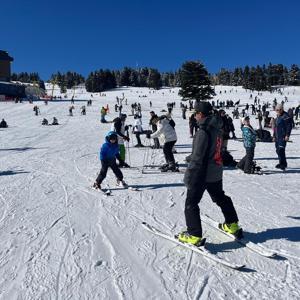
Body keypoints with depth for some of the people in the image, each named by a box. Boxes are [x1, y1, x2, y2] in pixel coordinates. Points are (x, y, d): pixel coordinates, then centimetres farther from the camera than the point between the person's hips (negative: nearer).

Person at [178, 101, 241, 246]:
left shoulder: (203, 131, -22)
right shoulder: (217, 129, 6)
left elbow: (197, 157, -23)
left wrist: (189, 176, -18)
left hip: (202, 174, -9)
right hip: (216, 173, 9)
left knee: (191, 203, 2)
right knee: (221, 198, 25)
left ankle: (194, 235, 6)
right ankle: (232, 225, 39)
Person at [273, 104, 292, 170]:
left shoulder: (286, 116, -8)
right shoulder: (277, 117, 18)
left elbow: (289, 126, -13)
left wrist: (287, 135, -18)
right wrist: (274, 136, 23)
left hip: (283, 137, -9)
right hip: (277, 137, 9)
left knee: (281, 150, -16)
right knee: (278, 150, 11)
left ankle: (282, 164, -11)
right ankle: (283, 164, 23)